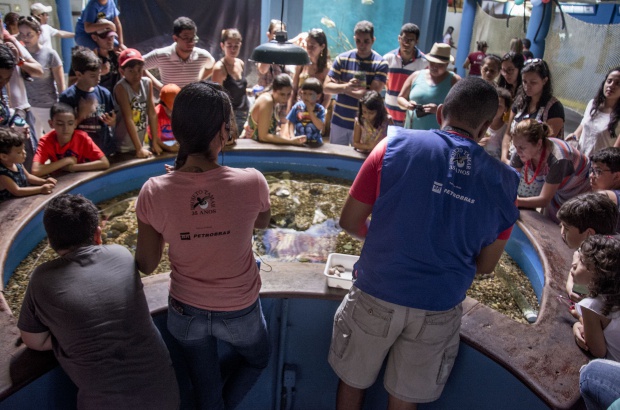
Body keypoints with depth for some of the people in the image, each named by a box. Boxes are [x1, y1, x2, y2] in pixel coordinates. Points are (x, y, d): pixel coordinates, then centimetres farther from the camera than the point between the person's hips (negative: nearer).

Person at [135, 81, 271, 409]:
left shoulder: (154, 192, -22)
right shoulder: (251, 182, -25)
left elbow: (146, 266, -8)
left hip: (186, 311, 2)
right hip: (240, 310, -1)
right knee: (258, 361, 34)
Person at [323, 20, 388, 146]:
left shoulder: (380, 64, -8)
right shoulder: (343, 58, -1)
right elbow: (326, 86, -4)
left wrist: (342, 89, -12)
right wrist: (346, 86, -24)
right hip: (339, 121, 3)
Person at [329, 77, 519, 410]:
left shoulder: (397, 145, -11)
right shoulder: (503, 182, -4)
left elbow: (349, 221, -7)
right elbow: (485, 265, 5)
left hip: (376, 296, -1)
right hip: (439, 309, 2)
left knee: (352, 382, 23)